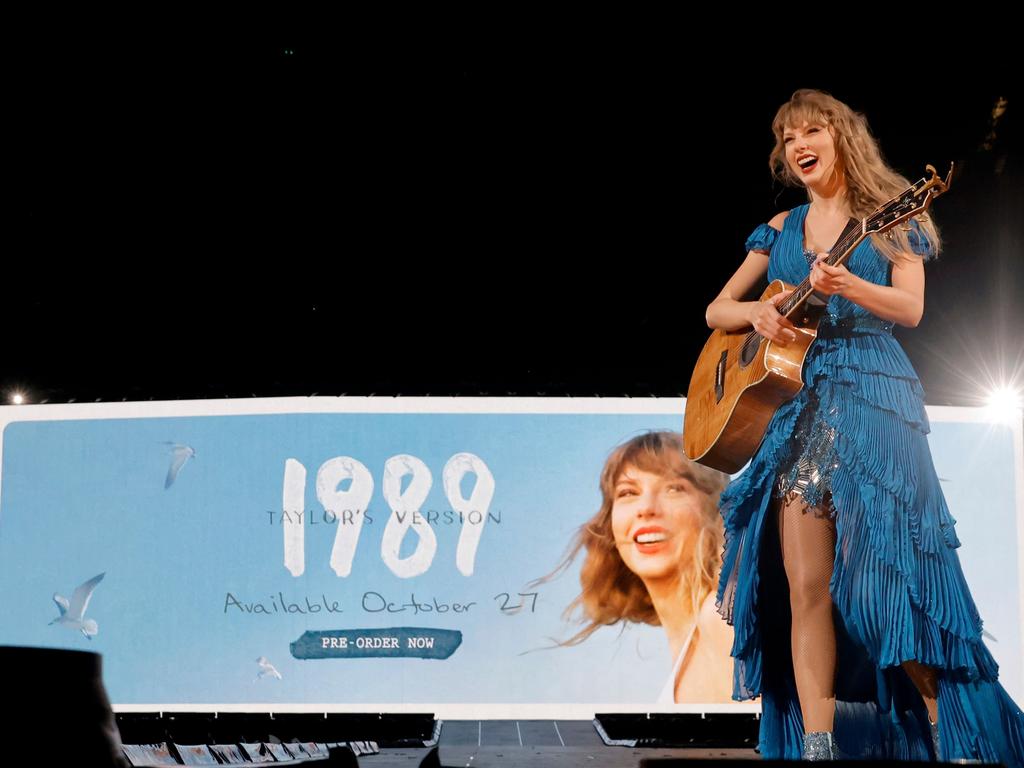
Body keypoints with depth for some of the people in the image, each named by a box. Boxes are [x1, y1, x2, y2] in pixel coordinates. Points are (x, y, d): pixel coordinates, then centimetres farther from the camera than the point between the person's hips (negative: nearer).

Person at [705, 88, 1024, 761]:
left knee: (892, 568, -10)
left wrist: (847, 286, -23)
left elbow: (911, 309, -5)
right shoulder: (782, 230, 18)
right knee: (806, 586, -7)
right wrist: (757, 311, -3)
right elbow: (717, 311, 19)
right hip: (795, 400, 4)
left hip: (873, 398, -3)